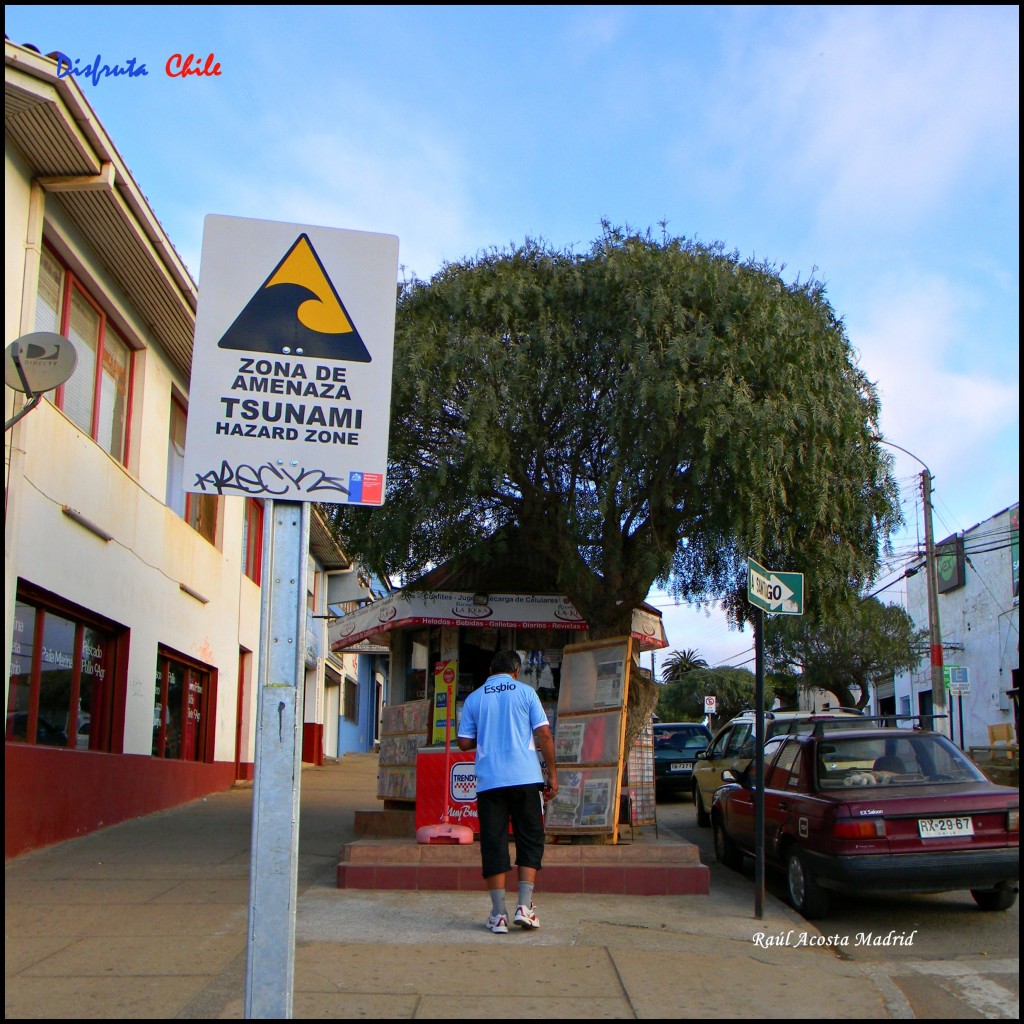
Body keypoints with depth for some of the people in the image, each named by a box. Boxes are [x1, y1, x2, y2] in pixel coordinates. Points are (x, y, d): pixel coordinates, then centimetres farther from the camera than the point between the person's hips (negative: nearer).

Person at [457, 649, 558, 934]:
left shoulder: (474, 698, 9)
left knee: (493, 844, 5)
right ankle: (524, 907, 2)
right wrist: (552, 774, 6)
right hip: (525, 777, -1)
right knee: (530, 840, 10)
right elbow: (544, 734, -1)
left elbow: (463, 742, 7)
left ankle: (499, 914, 5)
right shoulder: (525, 692, 5)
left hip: (489, 781, 1)